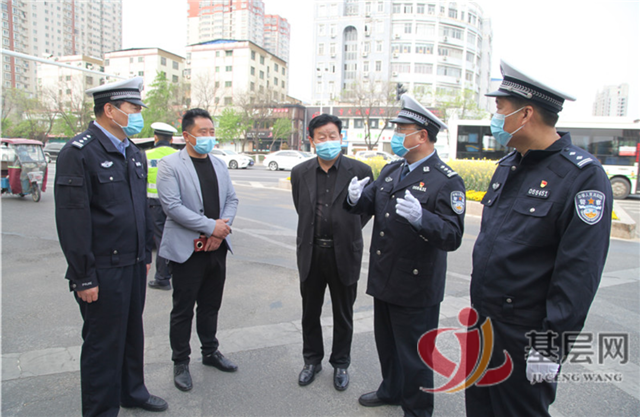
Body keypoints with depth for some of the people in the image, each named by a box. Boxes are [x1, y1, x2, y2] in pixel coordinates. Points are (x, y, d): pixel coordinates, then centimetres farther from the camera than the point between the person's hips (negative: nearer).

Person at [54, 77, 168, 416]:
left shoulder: (133, 152, 11)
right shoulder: (78, 153, -15)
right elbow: (72, 220, -17)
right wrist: (83, 278, -16)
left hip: (134, 264, 8)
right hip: (103, 270, -7)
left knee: (132, 332, 21)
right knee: (103, 343, 7)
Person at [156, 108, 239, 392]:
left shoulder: (219, 164, 11)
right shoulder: (169, 165, -8)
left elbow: (231, 199, 10)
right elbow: (172, 206, -17)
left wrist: (223, 228, -7)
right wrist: (211, 226, -18)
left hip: (217, 247, 6)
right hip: (187, 249, -5)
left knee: (211, 305, 18)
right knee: (183, 310, 8)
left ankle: (210, 352, 36)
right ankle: (180, 363, 25)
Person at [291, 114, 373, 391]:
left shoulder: (360, 171, -8)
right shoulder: (300, 173, 1)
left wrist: (348, 231, 7)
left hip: (344, 254, -2)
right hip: (311, 253, 3)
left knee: (343, 315, 13)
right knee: (310, 312, 16)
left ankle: (340, 364, 34)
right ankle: (312, 360, 37)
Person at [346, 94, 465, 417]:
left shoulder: (446, 181, -16)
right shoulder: (391, 170, 8)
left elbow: (452, 236, -23)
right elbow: (370, 204, 12)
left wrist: (420, 217, -40)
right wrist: (357, 198, -11)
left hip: (415, 287, -7)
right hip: (384, 280, 8)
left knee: (414, 354, 10)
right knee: (386, 342, 25)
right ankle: (391, 390, 50)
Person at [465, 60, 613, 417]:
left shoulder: (583, 176, -17)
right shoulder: (509, 166, 7)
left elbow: (580, 272, -20)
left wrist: (551, 345, -20)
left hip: (525, 335, -7)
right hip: (482, 322, 7)